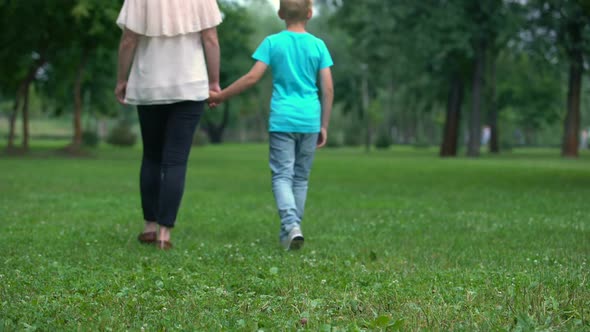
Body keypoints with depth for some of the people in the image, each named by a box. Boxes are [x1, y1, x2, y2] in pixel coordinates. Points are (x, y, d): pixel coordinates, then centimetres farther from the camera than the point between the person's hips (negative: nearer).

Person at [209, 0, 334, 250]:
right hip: (310, 121, 2)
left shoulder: (272, 42, -1)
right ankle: (293, 227, 16)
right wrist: (324, 126, 10)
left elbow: (252, 77, -7)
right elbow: (328, 88, 2)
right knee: (301, 177, 13)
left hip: (282, 120, -2)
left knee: (282, 176, -4)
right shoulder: (318, 45, 4)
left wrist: (221, 96, 4)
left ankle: (291, 224, -25)